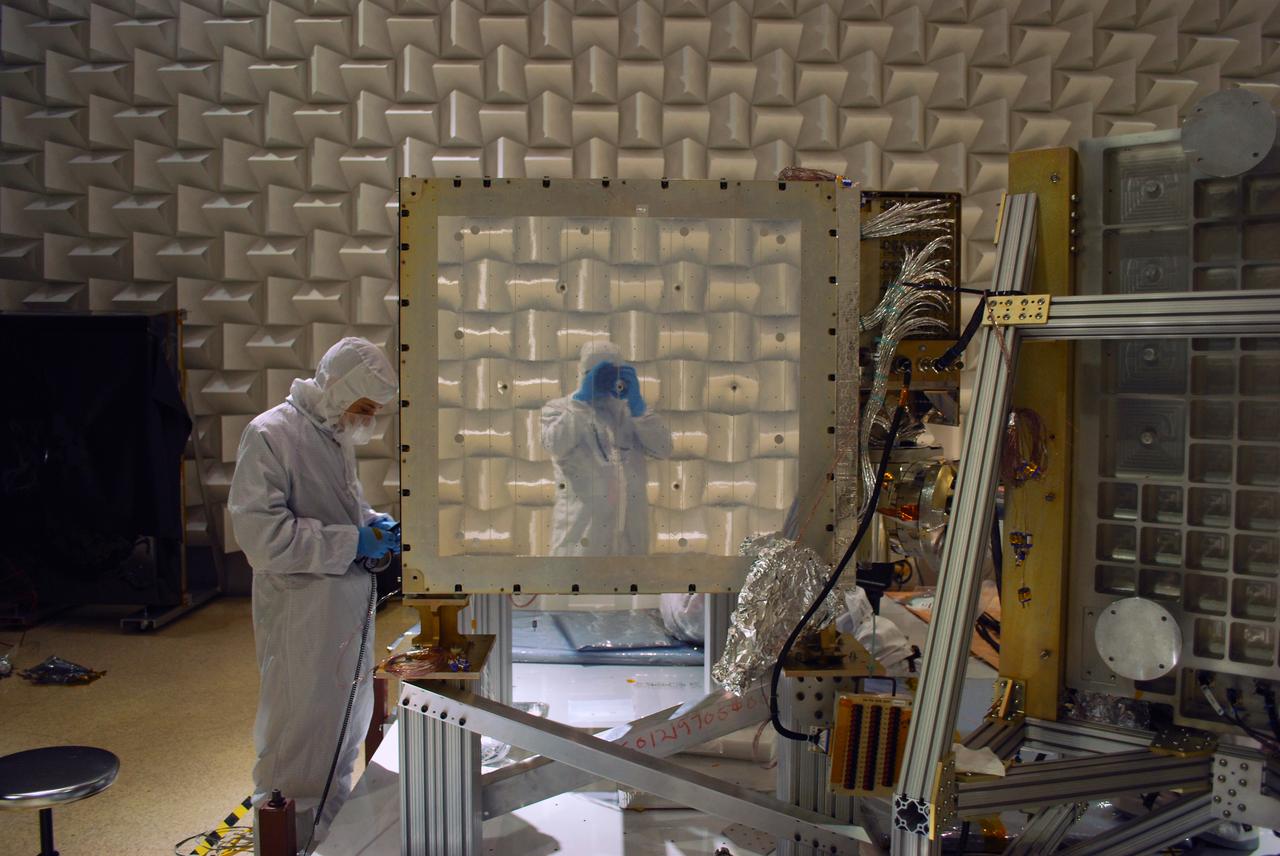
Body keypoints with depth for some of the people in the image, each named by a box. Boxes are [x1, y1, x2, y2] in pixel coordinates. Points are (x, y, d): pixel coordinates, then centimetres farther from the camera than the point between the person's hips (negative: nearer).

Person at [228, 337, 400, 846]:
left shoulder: (337, 436, 10)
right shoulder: (270, 435, -15)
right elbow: (260, 533, -22)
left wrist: (373, 523, 3)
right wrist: (352, 541, -21)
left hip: (349, 603, 9)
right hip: (301, 610, -8)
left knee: (346, 724, 20)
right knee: (298, 732, 2)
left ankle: (332, 821, 38)